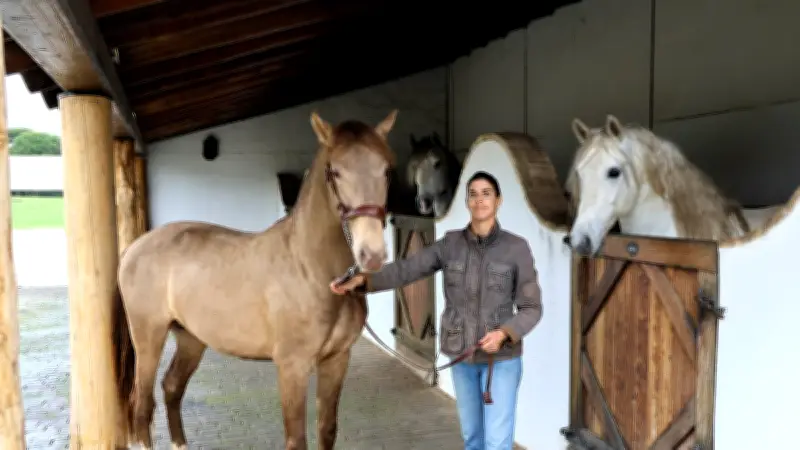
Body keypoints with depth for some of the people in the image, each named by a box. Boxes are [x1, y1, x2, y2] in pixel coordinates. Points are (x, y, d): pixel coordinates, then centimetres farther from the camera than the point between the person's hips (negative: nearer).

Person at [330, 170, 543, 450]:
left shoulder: (517, 248, -12)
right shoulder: (451, 244, -3)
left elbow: (531, 309, -8)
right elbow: (405, 270, -11)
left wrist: (504, 334, -28)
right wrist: (361, 280, -27)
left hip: (502, 356, -3)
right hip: (462, 355, 3)